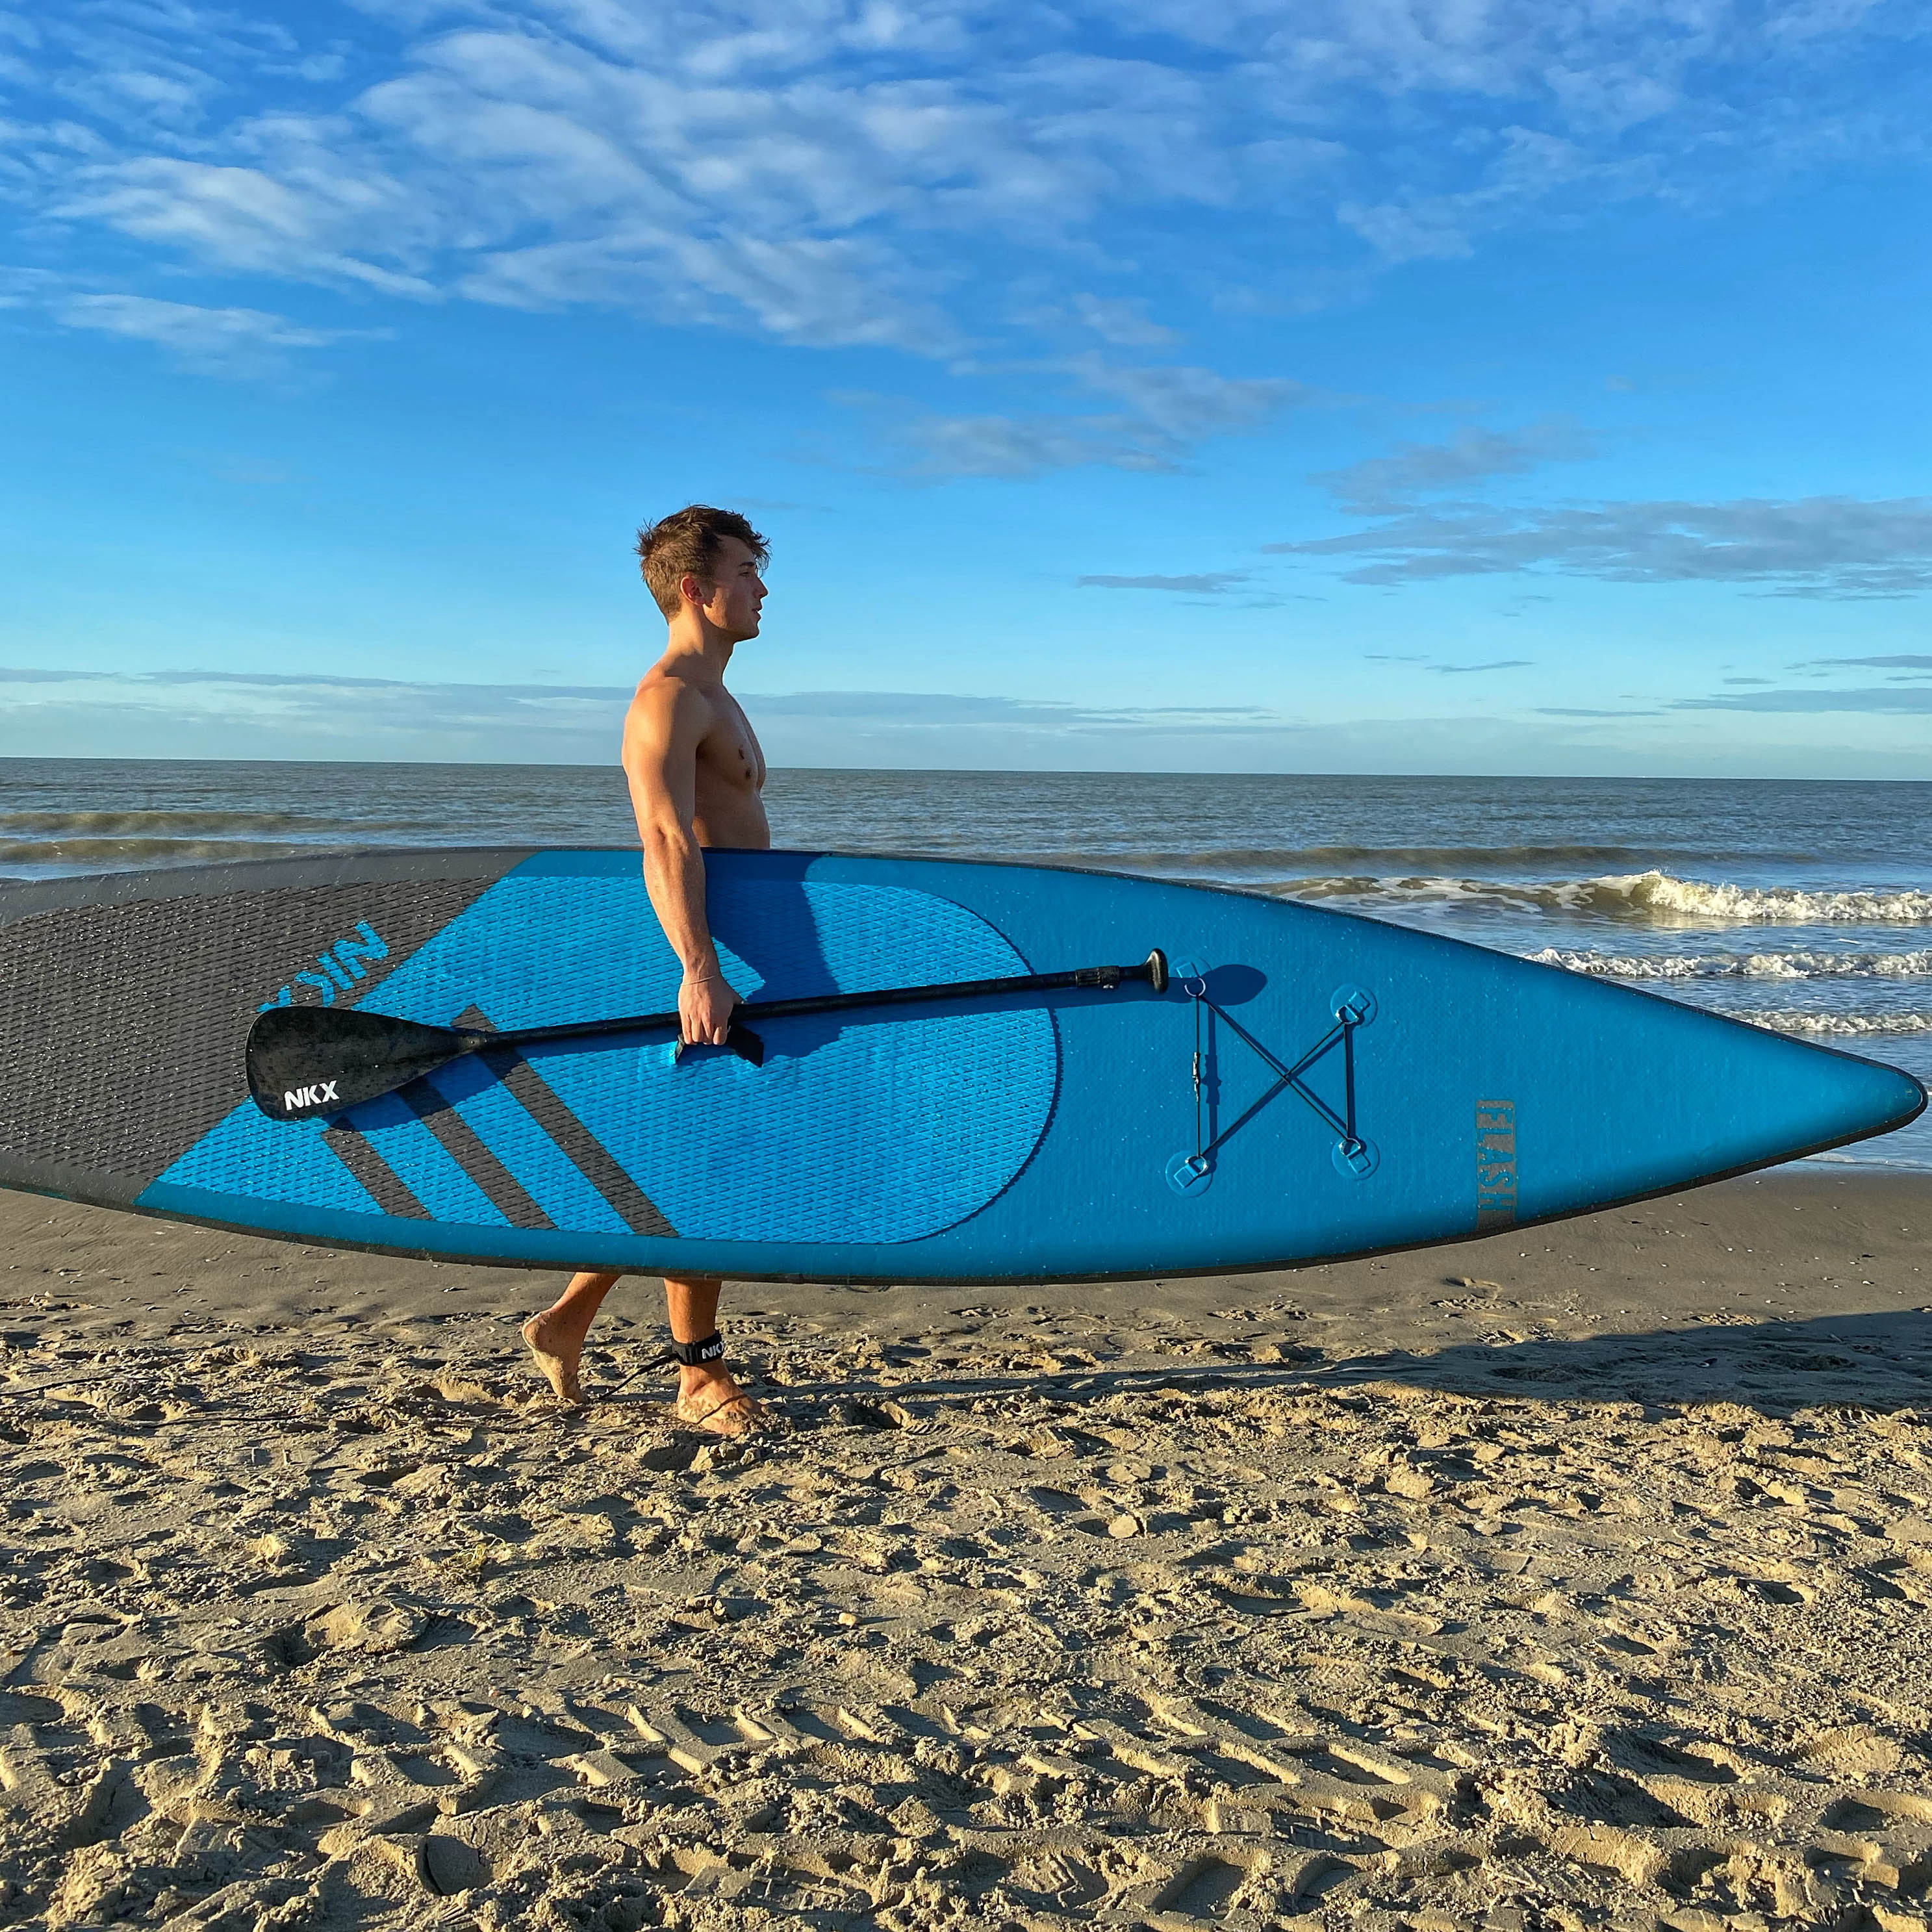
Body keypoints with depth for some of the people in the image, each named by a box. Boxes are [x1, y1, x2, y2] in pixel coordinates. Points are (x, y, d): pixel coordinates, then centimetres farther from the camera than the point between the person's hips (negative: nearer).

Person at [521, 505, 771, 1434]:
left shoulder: (715, 701, 21)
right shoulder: (667, 699, -12)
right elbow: (667, 845, -26)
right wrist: (699, 971, -36)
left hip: (723, 959, 10)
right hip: (696, 964, -10)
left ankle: (568, 1319, 23)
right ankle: (699, 1373, 10)